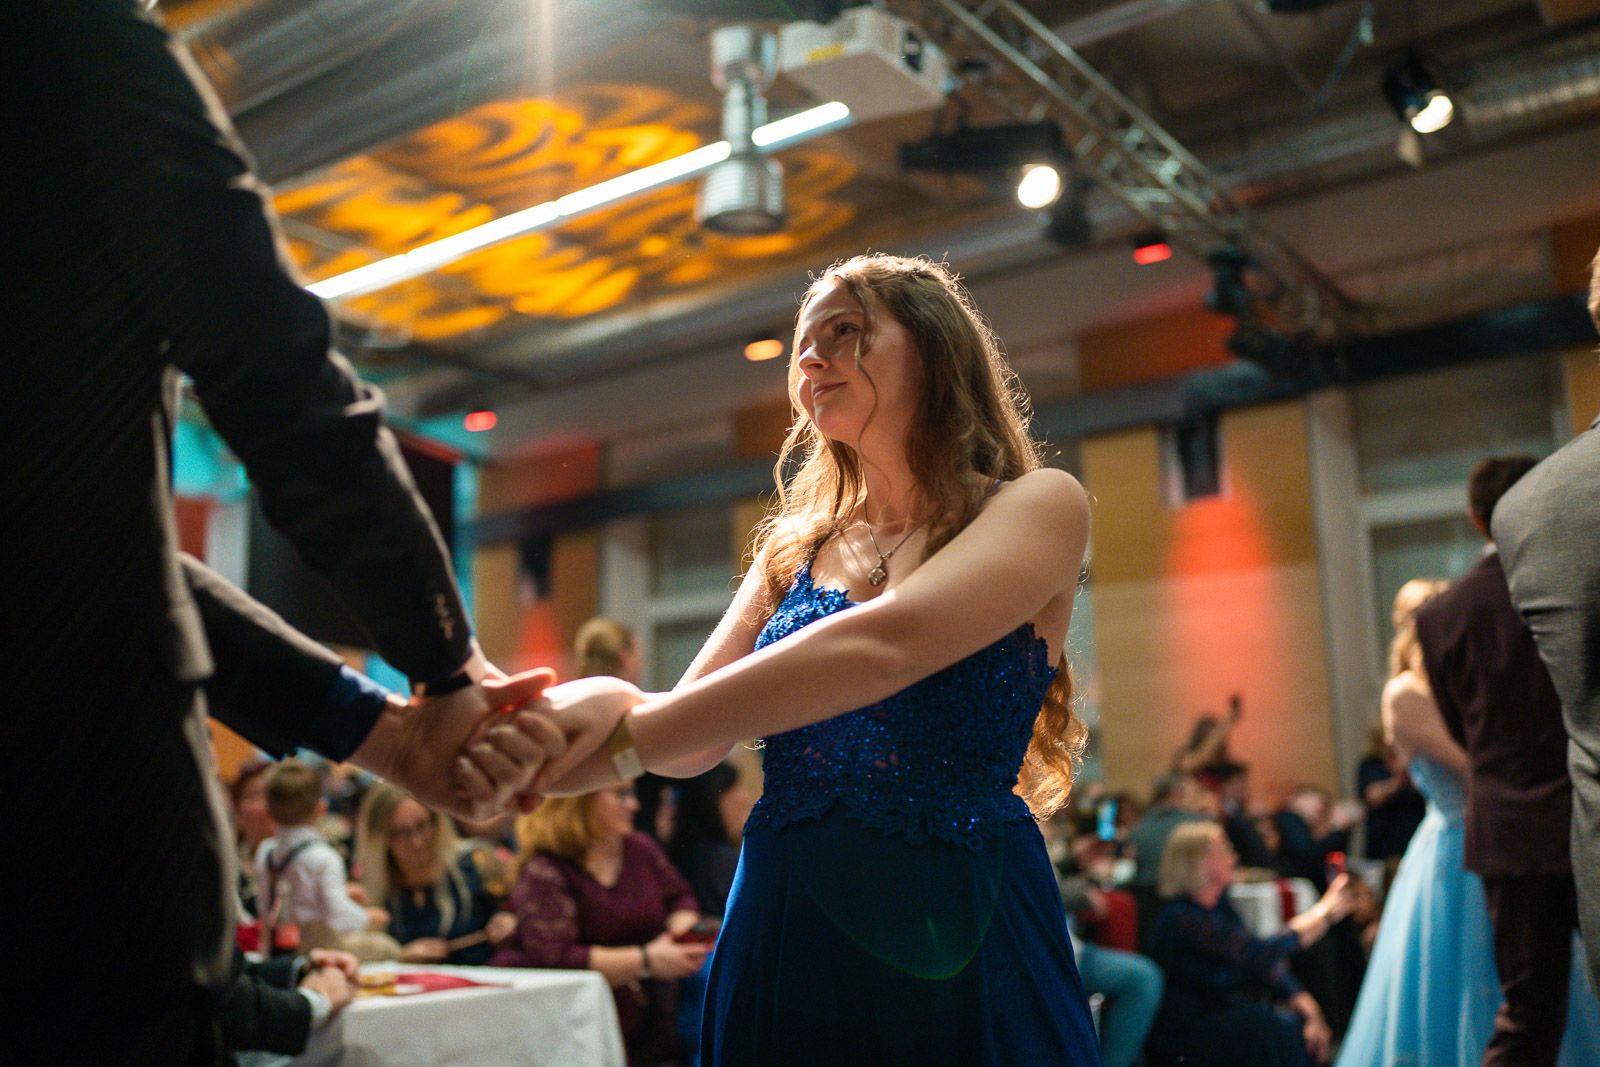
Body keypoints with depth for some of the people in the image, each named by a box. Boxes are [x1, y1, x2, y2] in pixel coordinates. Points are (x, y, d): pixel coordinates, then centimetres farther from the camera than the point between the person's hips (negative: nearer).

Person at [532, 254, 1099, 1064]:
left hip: (955, 939, -5)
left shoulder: (1038, 505, -4)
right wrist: (536, 716, -19)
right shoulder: (795, 546, 13)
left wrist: (629, 729, -26)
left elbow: (883, 645, -22)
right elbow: (694, 737, 1)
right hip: (780, 931, 5)